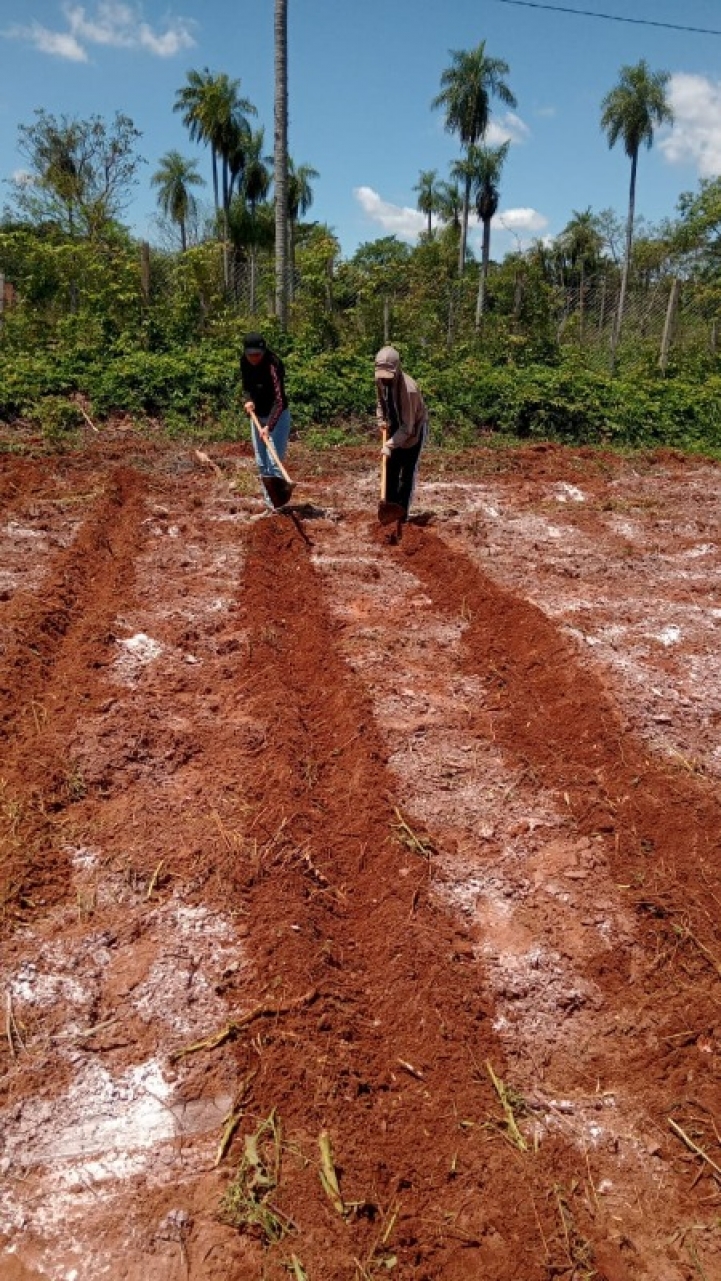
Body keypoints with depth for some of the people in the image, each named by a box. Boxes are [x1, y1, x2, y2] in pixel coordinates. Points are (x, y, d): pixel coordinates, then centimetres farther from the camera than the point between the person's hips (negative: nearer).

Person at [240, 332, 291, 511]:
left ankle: (276, 504, -9)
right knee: (261, 464, 10)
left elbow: (279, 399, -34)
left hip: (277, 417, -7)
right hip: (257, 416, 7)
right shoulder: (244, 362, -6)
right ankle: (269, 504, 19)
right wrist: (248, 399, -11)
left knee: (274, 462, -12)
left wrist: (269, 426, -45)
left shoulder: (273, 365, -27)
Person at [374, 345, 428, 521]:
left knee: (408, 473, -5)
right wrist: (381, 420, -5)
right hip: (395, 428, 7)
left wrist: (390, 444, -38)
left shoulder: (409, 389, -35)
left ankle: (402, 513, 2)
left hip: (414, 430, -7)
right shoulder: (380, 381, -14)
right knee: (391, 469, 8)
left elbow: (408, 426, -33)